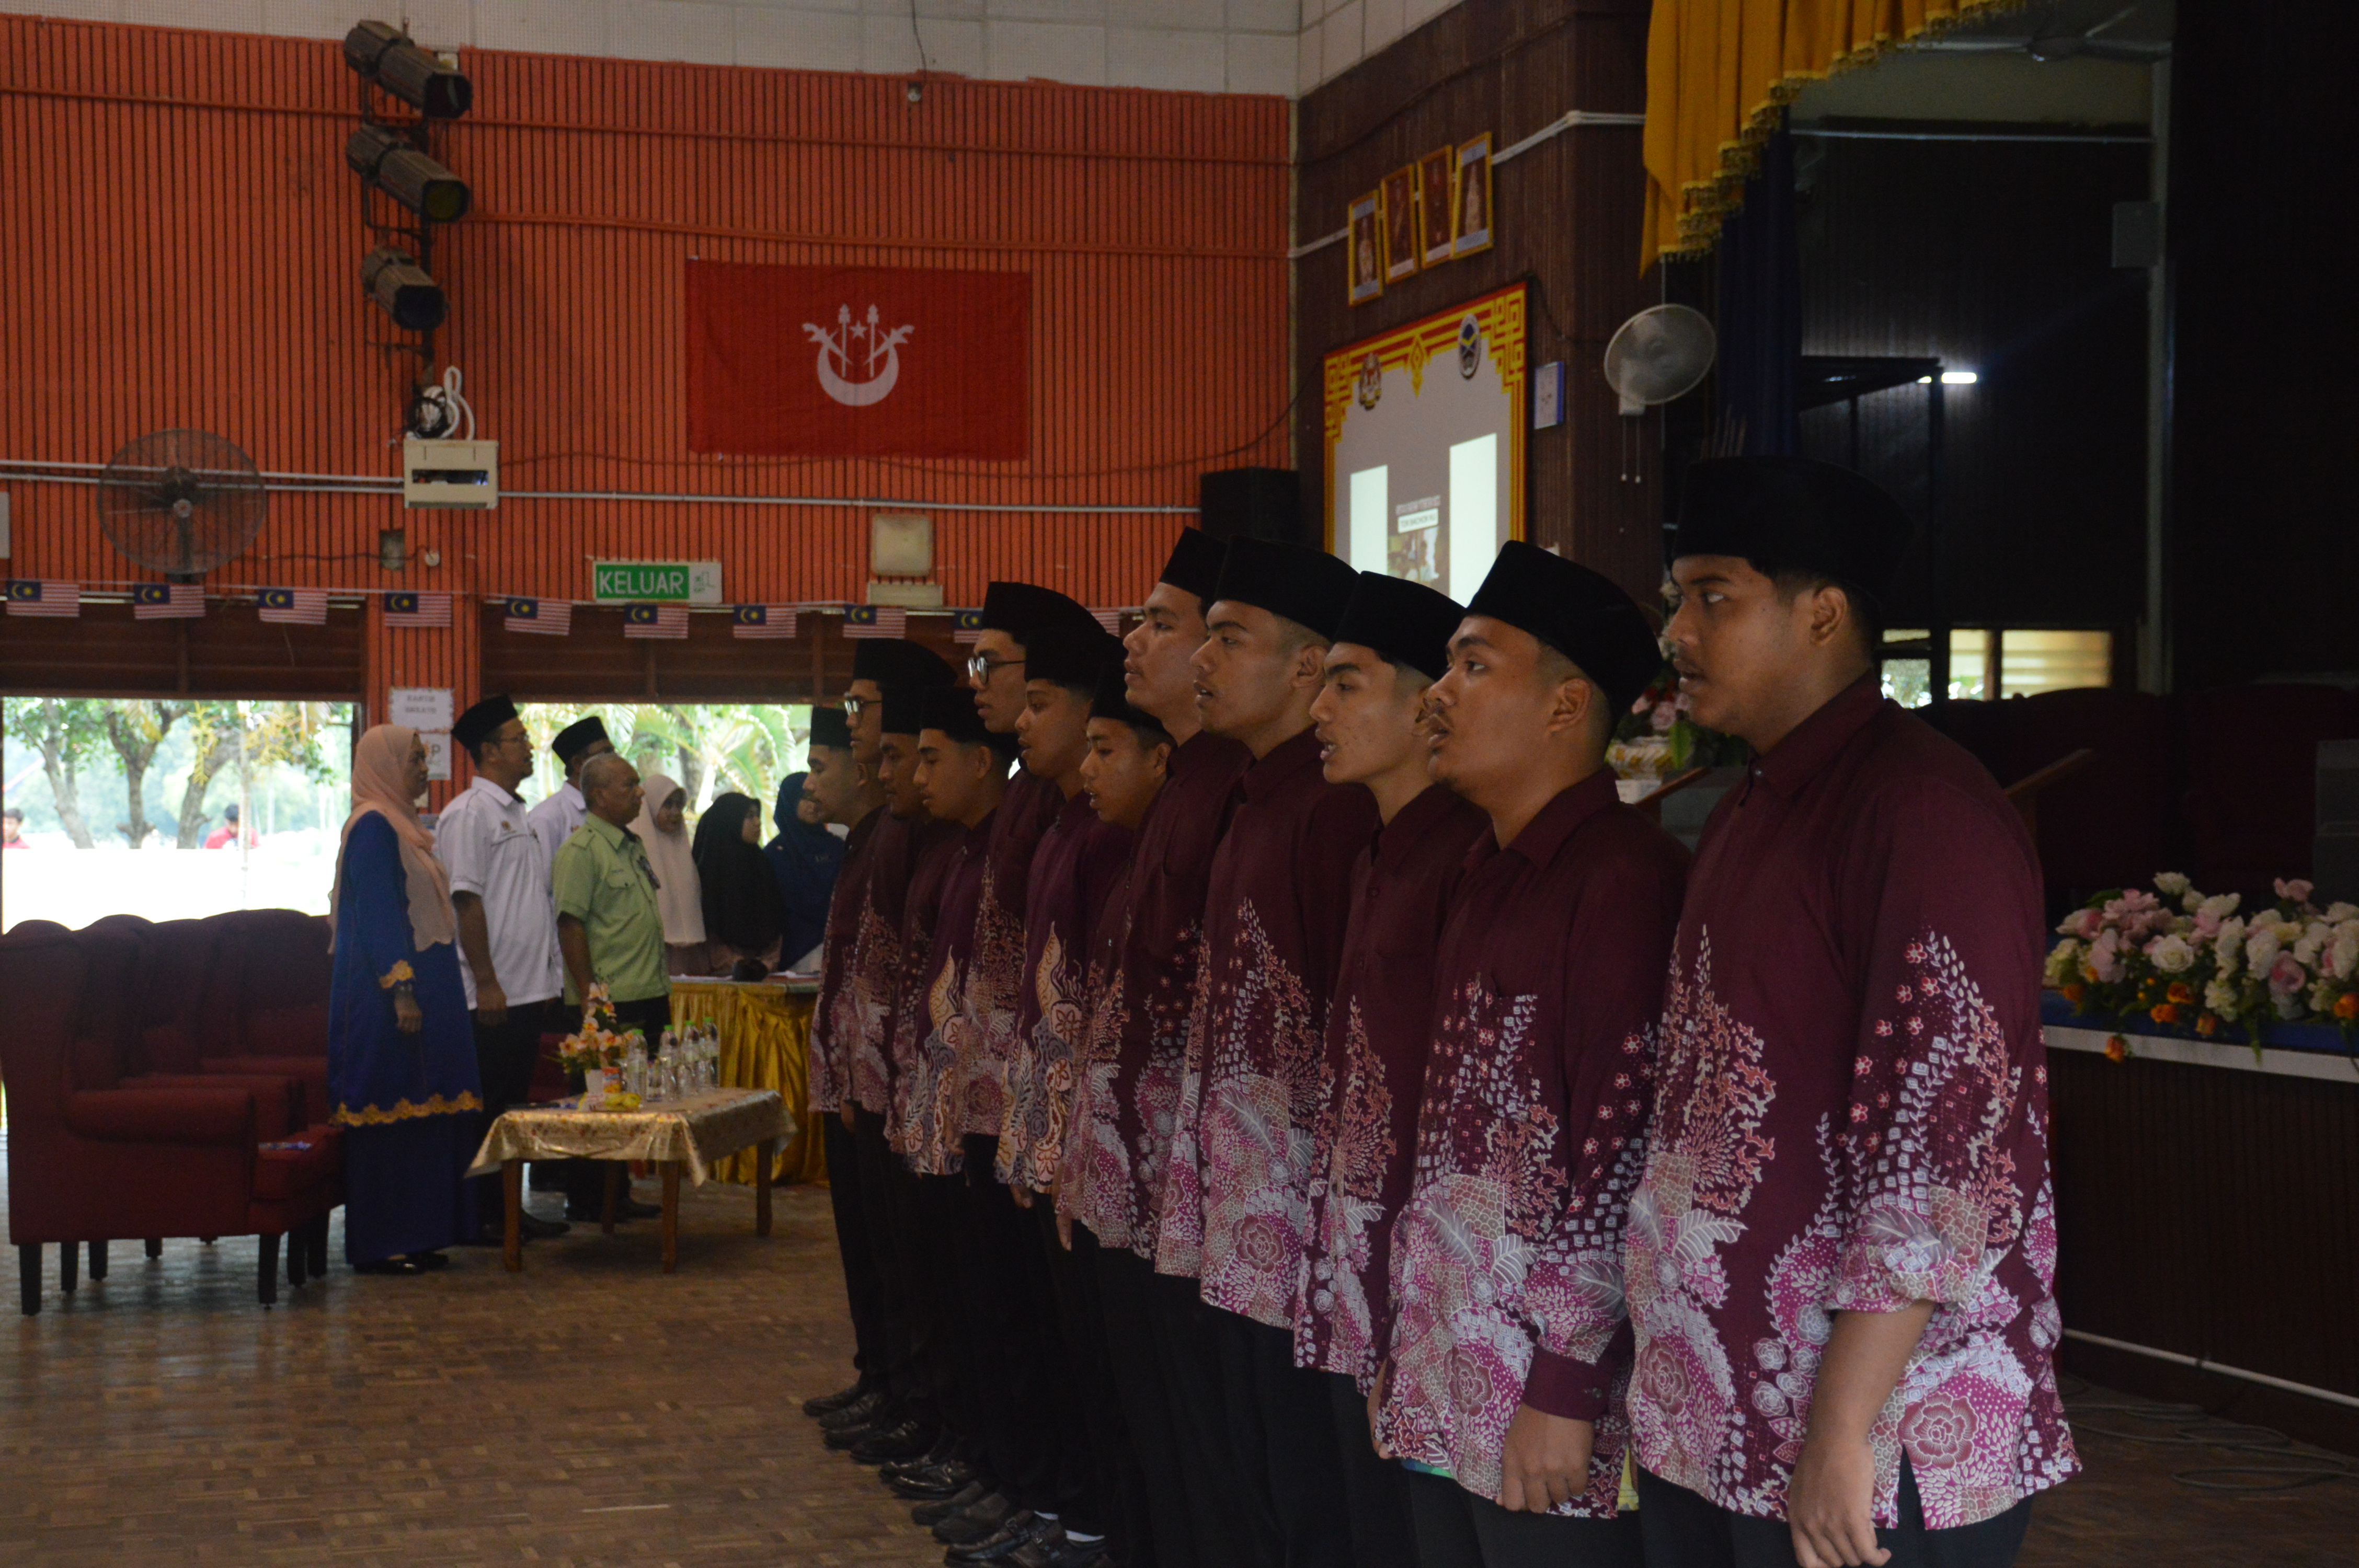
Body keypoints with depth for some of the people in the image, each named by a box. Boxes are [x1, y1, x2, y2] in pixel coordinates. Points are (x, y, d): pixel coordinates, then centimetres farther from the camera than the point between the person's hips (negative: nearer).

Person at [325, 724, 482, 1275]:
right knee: (390, 1113, -7)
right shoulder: (373, 827, -11)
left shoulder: (400, 826, 18)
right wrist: (401, 991, -23)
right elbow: (375, 915, -18)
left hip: (421, 990, 10)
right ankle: (379, 1245, -4)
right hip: (385, 996, -10)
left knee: (419, 1115, 9)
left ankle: (413, 1236, 13)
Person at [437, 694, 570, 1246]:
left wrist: (550, 978, 19)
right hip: (493, 994, -9)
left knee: (514, 1106, 12)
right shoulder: (469, 813, -10)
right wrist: (487, 982, -19)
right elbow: (466, 901, -16)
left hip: (527, 990, 9)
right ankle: (480, 1215, 0)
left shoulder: (515, 813, 18)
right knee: (485, 1109, -4)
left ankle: (507, 1209, 18)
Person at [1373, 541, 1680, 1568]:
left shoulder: (1626, 877, -13)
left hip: (1549, 1394, -8)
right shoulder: (1487, 877, 15)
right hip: (1440, 1389, 8)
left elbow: (1622, 1146, -18)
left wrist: (1567, 1389, -19)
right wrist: (1403, 1346, 16)